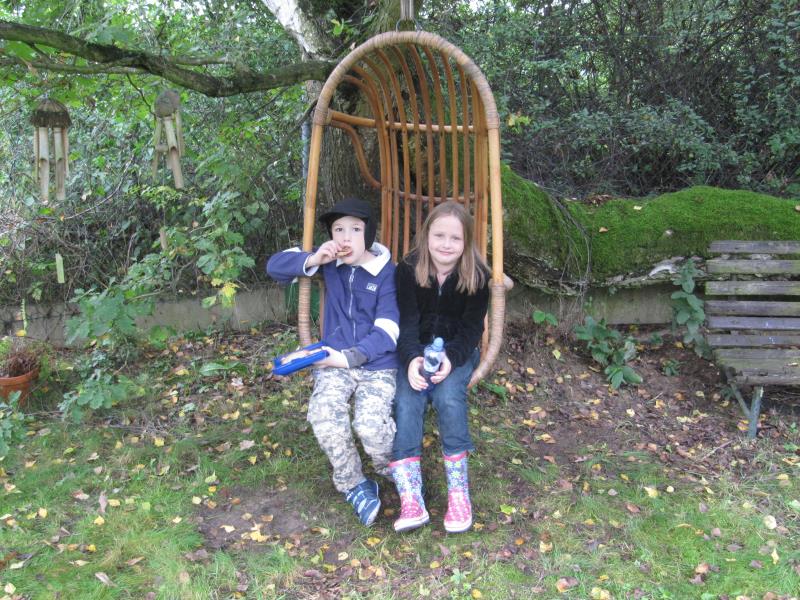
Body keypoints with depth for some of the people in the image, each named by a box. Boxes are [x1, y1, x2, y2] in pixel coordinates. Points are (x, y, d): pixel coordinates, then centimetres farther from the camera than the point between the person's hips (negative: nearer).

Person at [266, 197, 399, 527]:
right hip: (334, 361, 3)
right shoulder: (330, 261, 3)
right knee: (324, 417, -26)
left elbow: (387, 331, -14)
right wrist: (313, 259, -14)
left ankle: (393, 471, 9)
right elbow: (275, 266, 4)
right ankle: (354, 485, 0)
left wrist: (350, 357, -22)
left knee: (370, 424, -27)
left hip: (377, 363, -3)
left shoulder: (387, 272, -8)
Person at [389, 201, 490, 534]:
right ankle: (410, 498, -33)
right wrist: (411, 359, -31)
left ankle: (458, 490, -23)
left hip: (457, 352, 0)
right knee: (406, 401, -27)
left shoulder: (477, 276, -6)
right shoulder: (408, 269, -6)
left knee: (449, 396, -31)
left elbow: (472, 327, -6)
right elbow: (406, 320, -11)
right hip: (415, 351, 1)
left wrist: (451, 358, -26)